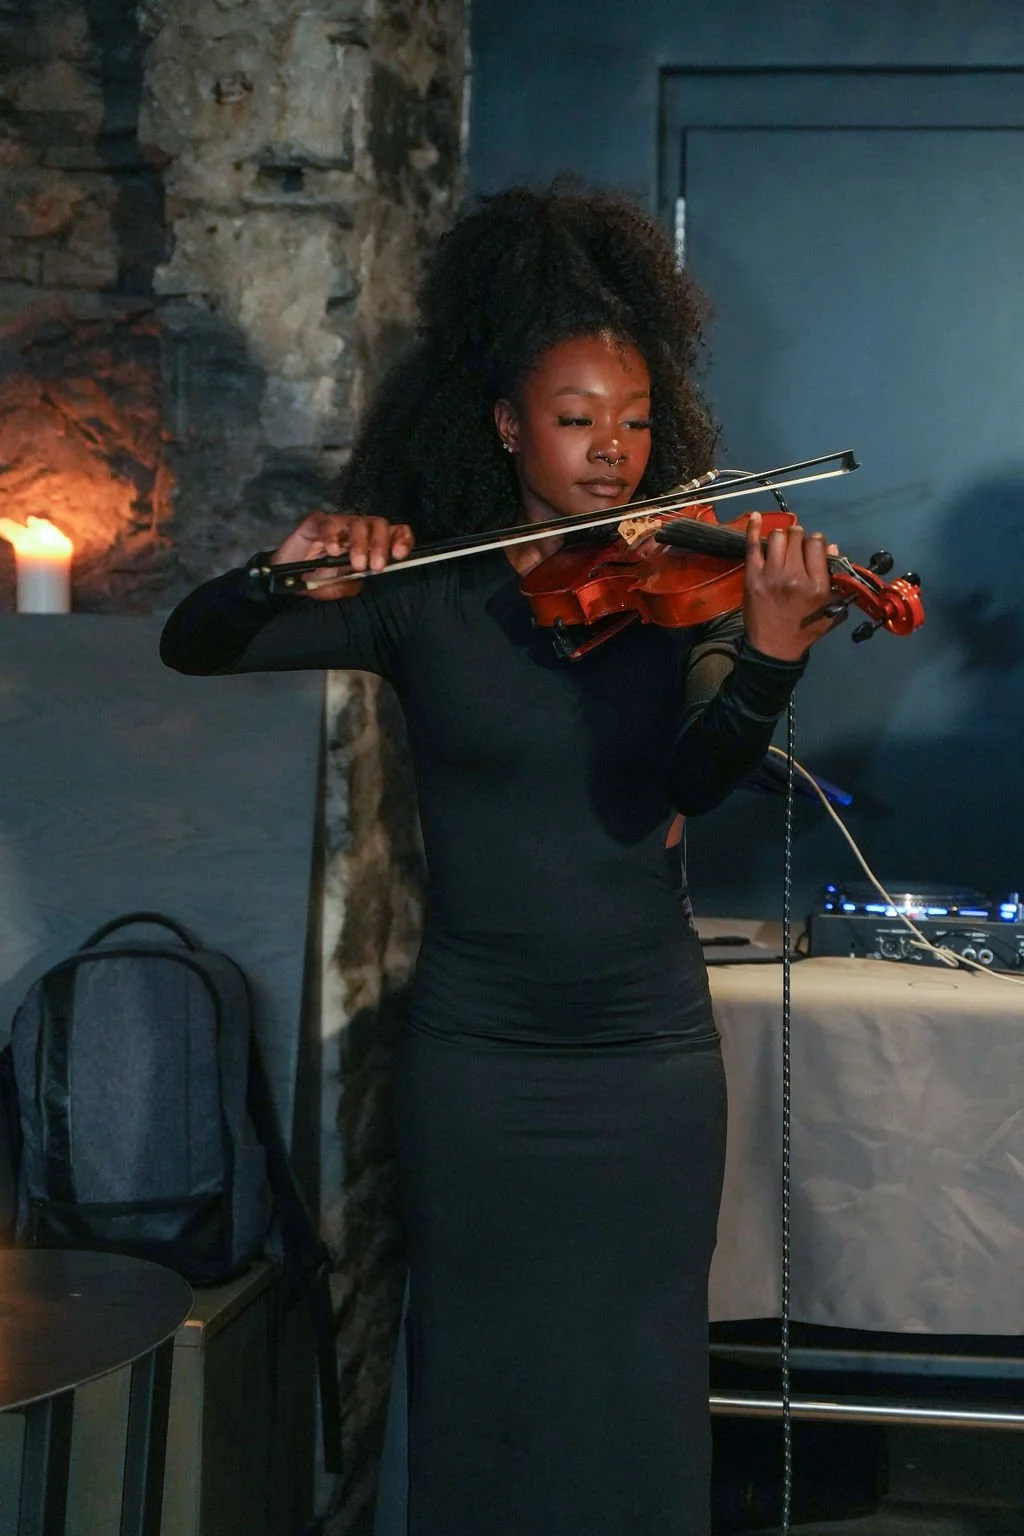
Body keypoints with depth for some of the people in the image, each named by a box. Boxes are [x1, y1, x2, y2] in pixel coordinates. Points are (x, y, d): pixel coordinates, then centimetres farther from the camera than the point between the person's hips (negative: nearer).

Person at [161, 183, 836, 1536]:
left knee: (640, 1385, 10)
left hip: (652, 1053, 1)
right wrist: (289, 577, -27)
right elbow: (191, 648, -6)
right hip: (476, 1053, -1)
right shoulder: (424, 599, -2)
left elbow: (691, 785, -17)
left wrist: (772, 650, -36)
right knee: (482, 1374, 11)